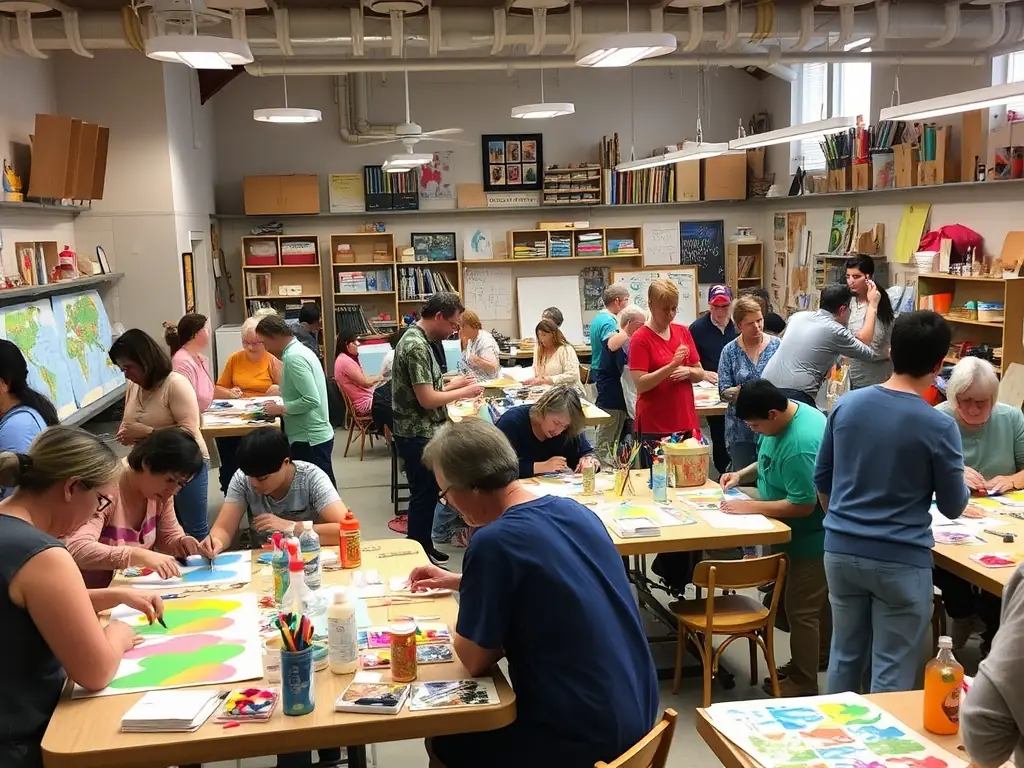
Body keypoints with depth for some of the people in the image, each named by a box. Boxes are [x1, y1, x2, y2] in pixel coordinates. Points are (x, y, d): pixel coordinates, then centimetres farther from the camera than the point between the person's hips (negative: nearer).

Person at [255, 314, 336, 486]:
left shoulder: (293, 357, -18)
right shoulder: (301, 350, 12)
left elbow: (311, 400, -24)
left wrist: (280, 409, -13)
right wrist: (280, 403, 9)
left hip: (309, 439, -10)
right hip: (316, 434, 10)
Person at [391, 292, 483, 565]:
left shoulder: (417, 339, 11)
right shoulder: (416, 346, -22)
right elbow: (427, 399, -24)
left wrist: (454, 384, 8)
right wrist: (464, 392, -13)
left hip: (422, 432, 10)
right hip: (418, 435, -10)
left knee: (427, 494, 18)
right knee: (423, 496, 0)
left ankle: (424, 548, 29)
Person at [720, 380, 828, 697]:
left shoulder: (800, 444, -34)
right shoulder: (783, 417, -3)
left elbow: (803, 505, -31)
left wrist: (749, 507, -25)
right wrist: (743, 474, 1)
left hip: (811, 536, -10)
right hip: (795, 531, 10)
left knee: (801, 609, 3)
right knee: (813, 604, 22)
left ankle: (804, 683, 17)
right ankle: (802, 665, 36)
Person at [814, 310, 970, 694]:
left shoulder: (846, 405, -2)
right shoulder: (938, 426, -15)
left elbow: (821, 479, 8)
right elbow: (952, 507, -3)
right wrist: (958, 477, 17)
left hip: (841, 551, 5)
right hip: (900, 561, -5)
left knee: (845, 656, 19)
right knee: (892, 672, 7)